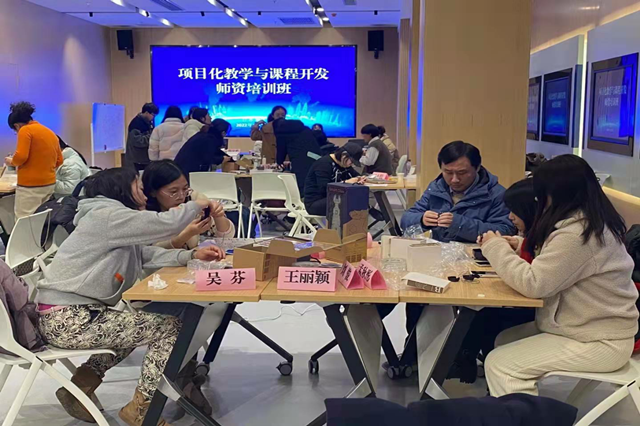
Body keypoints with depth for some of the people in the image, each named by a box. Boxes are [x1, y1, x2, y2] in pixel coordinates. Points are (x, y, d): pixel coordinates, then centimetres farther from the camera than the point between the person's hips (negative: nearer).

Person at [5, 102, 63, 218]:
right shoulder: (51, 133, 15)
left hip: (30, 185, -8)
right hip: (50, 183, 8)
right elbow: (59, 160, 16)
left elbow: (21, 156, -16)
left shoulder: (25, 130, -7)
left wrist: (11, 162, 3)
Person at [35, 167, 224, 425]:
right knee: (171, 328, -7)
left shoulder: (116, 223, 19)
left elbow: (148, 255, 10)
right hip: (68, 320, -11)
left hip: (72, 314, 11)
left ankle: (81, 386, 19)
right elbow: (166, 224, -21)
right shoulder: (107, 215, -13)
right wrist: (199, 204, -3)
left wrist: (192, 255, 0)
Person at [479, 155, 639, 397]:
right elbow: (549, 268, 19)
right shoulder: (593, 222, 7)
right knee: (504, 341, 11)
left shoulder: (577, 234, -26)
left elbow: (533, 284, -24)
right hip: (596, 328, 10)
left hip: (600, 343, -10)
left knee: (499, 365, -13)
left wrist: (495, 248, -12)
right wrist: (521, 249, 5)